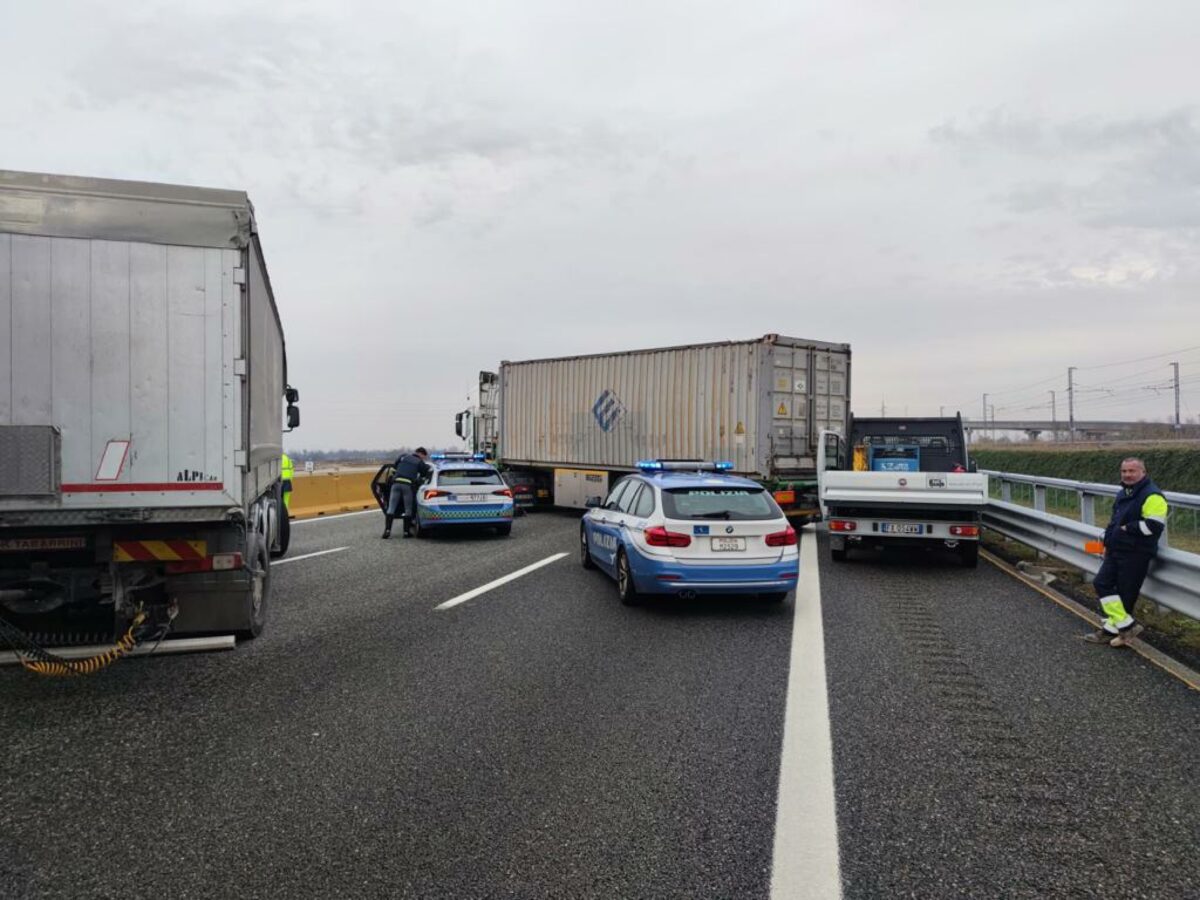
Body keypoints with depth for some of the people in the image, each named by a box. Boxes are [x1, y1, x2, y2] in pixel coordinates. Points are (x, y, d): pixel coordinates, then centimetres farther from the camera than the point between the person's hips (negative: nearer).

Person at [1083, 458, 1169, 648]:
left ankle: (1112, 628, 7)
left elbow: (1154, 525, -25)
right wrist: (1108, 543, 20)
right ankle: (1126, 625, 8)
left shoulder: (1152, 496, -14)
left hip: (1136, 555, -9)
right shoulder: (1122, 493, 15)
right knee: (1102, 583, 4)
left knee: (1125, 593, -2)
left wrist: (1128, 528, -16)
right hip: (1116, 551, 9)